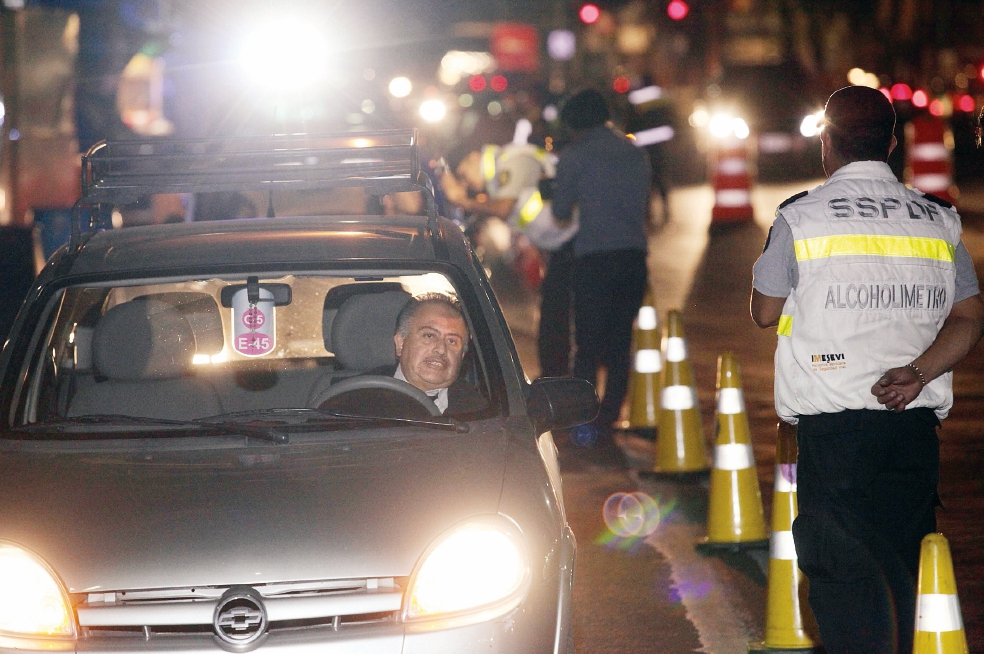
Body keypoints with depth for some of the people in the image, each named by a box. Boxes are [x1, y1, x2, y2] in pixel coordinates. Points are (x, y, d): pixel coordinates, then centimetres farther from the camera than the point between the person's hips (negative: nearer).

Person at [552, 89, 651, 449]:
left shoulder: (574, 155, 0)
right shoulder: (635, 153, 15)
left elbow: (561, 212, 4)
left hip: (594, 257, -4)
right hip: (634, 257, 4)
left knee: (587, 345, -1)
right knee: (619, 345, 7)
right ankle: (606, 424, 5)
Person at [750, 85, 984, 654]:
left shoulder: (801, 218, -4)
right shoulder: (938, 220, 7)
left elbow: (765, 312, 7)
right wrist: (918, 371, -6)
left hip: (833, 421, -4)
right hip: (916, 420, 4)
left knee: (844, 571, -5)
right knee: (899, 567, 15)